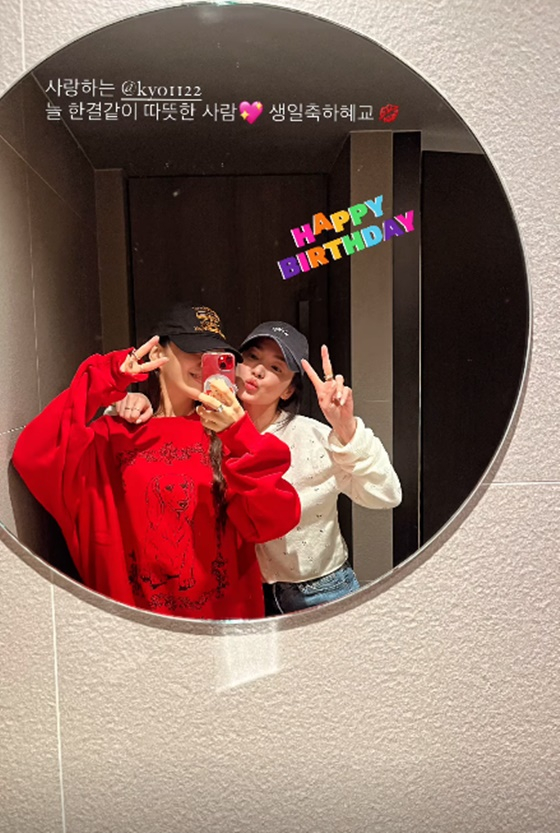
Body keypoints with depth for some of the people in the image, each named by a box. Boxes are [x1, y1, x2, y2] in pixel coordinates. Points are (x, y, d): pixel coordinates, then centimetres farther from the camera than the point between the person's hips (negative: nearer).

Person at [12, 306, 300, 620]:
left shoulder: (227, 436, 3)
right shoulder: (116, 435, 2)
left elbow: (276, 520, -8)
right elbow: (34, 457, -14)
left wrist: (241, 436, -19)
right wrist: (106, 381, -15)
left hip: (226, 615, 1)